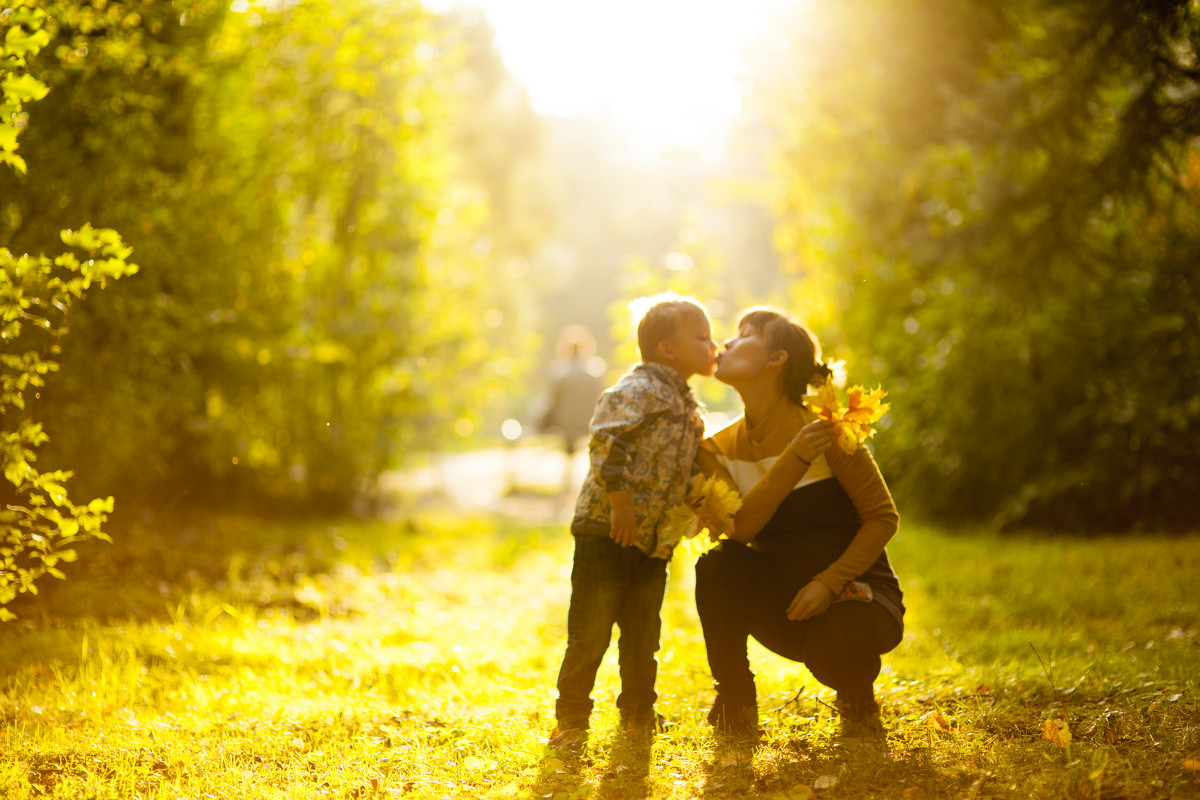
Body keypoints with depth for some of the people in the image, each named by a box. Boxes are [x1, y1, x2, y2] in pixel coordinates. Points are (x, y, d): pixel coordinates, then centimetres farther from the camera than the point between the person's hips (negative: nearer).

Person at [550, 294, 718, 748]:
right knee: (590, 634, -2)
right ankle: (571, 720, 7)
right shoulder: (639, 391, -13)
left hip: (652, 537, 8)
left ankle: (638, 715, 27)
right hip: (606, 530, -8)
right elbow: (606, 443, -23)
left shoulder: (687, 408, 16)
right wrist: (619, 501, -25)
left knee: (643, 634, 14)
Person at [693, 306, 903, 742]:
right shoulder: (718, 450, -1)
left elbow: (883, 517, -12)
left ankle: (857, 700, 2)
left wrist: (829, 582, -24)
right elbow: (741, 528, -18)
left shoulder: (824, 430, -13)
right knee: (718, 563, -25)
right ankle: (735, 706, -9)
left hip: (854, 591, -3)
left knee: (834, 645, -37)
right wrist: (794, 460, -29)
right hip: (784, 601, 3)